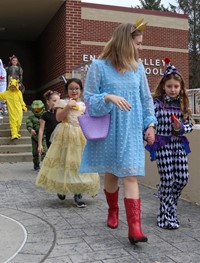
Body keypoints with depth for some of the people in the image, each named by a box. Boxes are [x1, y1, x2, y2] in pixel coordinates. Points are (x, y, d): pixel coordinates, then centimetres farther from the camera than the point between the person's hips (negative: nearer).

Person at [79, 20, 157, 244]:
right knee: (110, 174, 13)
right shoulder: (98, 66, -6)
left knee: (130, 175, -6)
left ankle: (134, 228, -6)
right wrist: (108, 97, -23)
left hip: (131, 131, 2)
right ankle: (113, 210, 38)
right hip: (108, 130, -1)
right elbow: (88, 97, -5)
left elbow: (146, 98, 11)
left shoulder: (137, 67, 6)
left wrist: (150, 124, 4)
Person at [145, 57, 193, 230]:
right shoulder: (157, 103, -6)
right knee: (167, 180, -2)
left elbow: (190, 124, 8)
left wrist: (181, 128, -11)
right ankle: (166, 215, 13)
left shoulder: (182, 104, 8)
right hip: (163, 145, -5)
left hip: (179, 144, 5)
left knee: (182, 179, 3)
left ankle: (166, 198, 33)